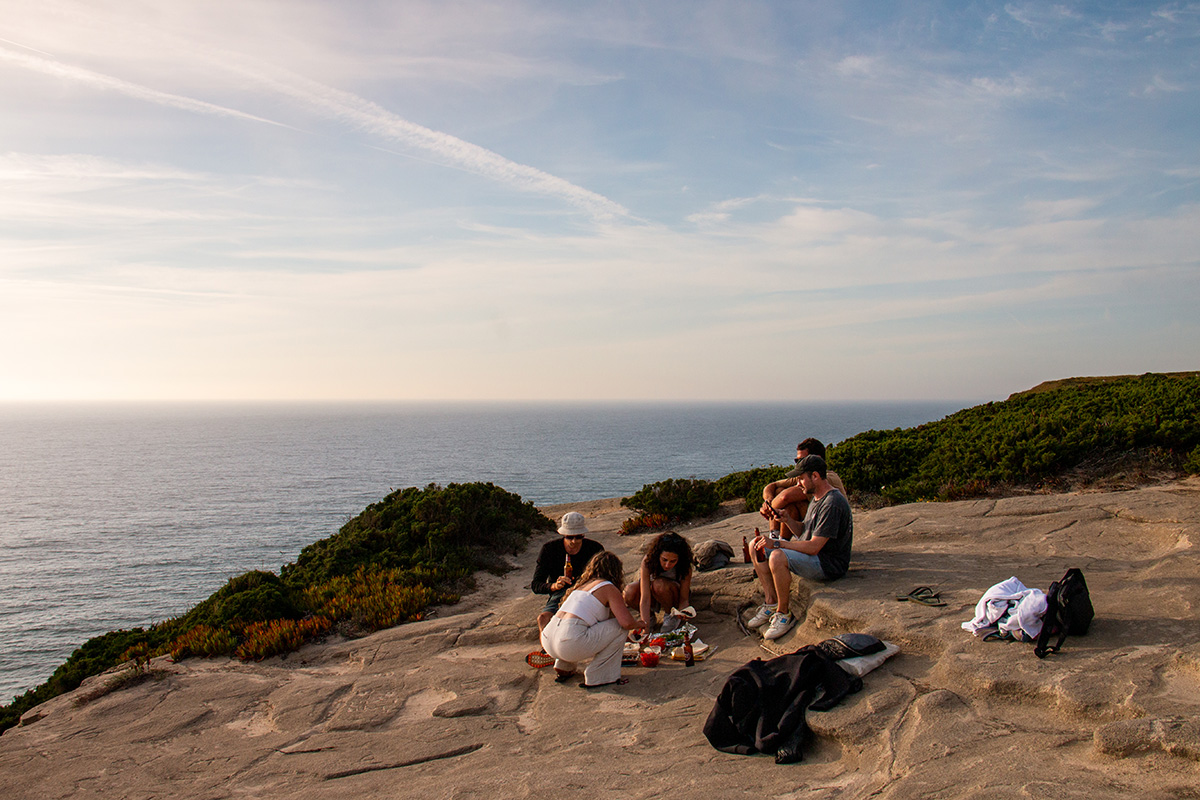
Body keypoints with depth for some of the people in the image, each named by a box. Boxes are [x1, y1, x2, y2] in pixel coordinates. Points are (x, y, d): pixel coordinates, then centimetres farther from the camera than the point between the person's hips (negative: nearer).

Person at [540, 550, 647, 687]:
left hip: (547, 641, 9)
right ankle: (597, 677, 4)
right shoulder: (609, 588, 2)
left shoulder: (581, 585, 25)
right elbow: (627, 622, -8)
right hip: (570, 644, -8)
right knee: (619, 627, 2)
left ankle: (564, 667, 28)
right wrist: (639, 624, 16)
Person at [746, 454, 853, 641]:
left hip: (829, 563, -11)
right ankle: (771, 601, 2)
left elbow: (813, 547, -26)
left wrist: (776, 543, -22)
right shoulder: (816, 498, 11)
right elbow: (803, 533, 16)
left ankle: (783, 614, -15)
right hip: (813, 555, 11)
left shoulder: (832, 503, -22)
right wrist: (786, 519, -3)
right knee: (756, 546, 5)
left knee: (777, 557, -33)